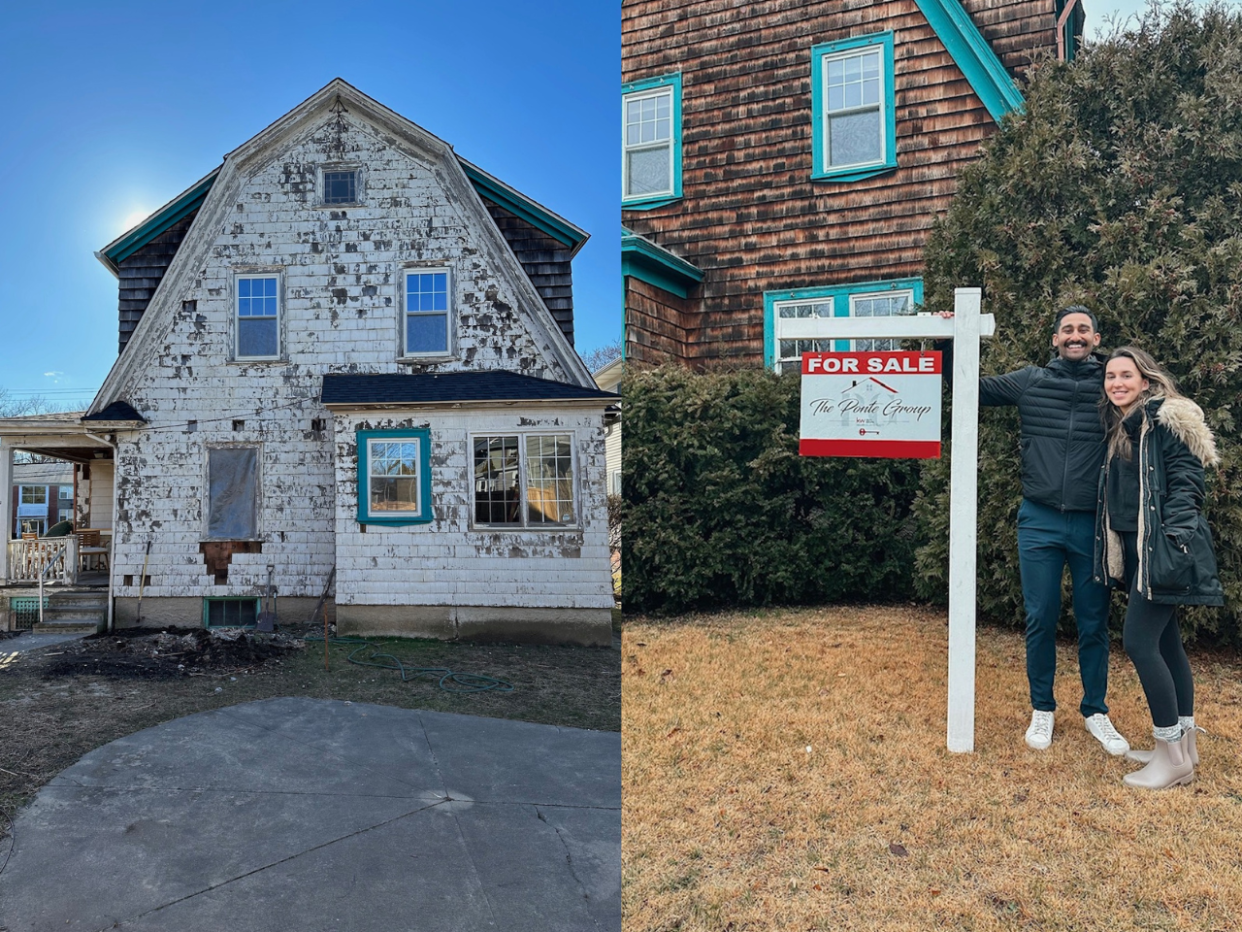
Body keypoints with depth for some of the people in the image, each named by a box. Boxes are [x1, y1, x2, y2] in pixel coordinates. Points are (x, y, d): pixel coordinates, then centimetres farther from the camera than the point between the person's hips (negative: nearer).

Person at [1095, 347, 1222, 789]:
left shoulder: (1167, 420, -9)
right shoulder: (1121, 430, 16)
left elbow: (1186, 482, -15)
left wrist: (1173, 539, -22)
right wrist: (1116, 554, 16)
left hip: (1162, 551, -9)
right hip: (1135, 549, 9)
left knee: (1138, 641, -11)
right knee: (1165, 641, 13)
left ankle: (1173, 754, 0)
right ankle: (1183, 741, 23)